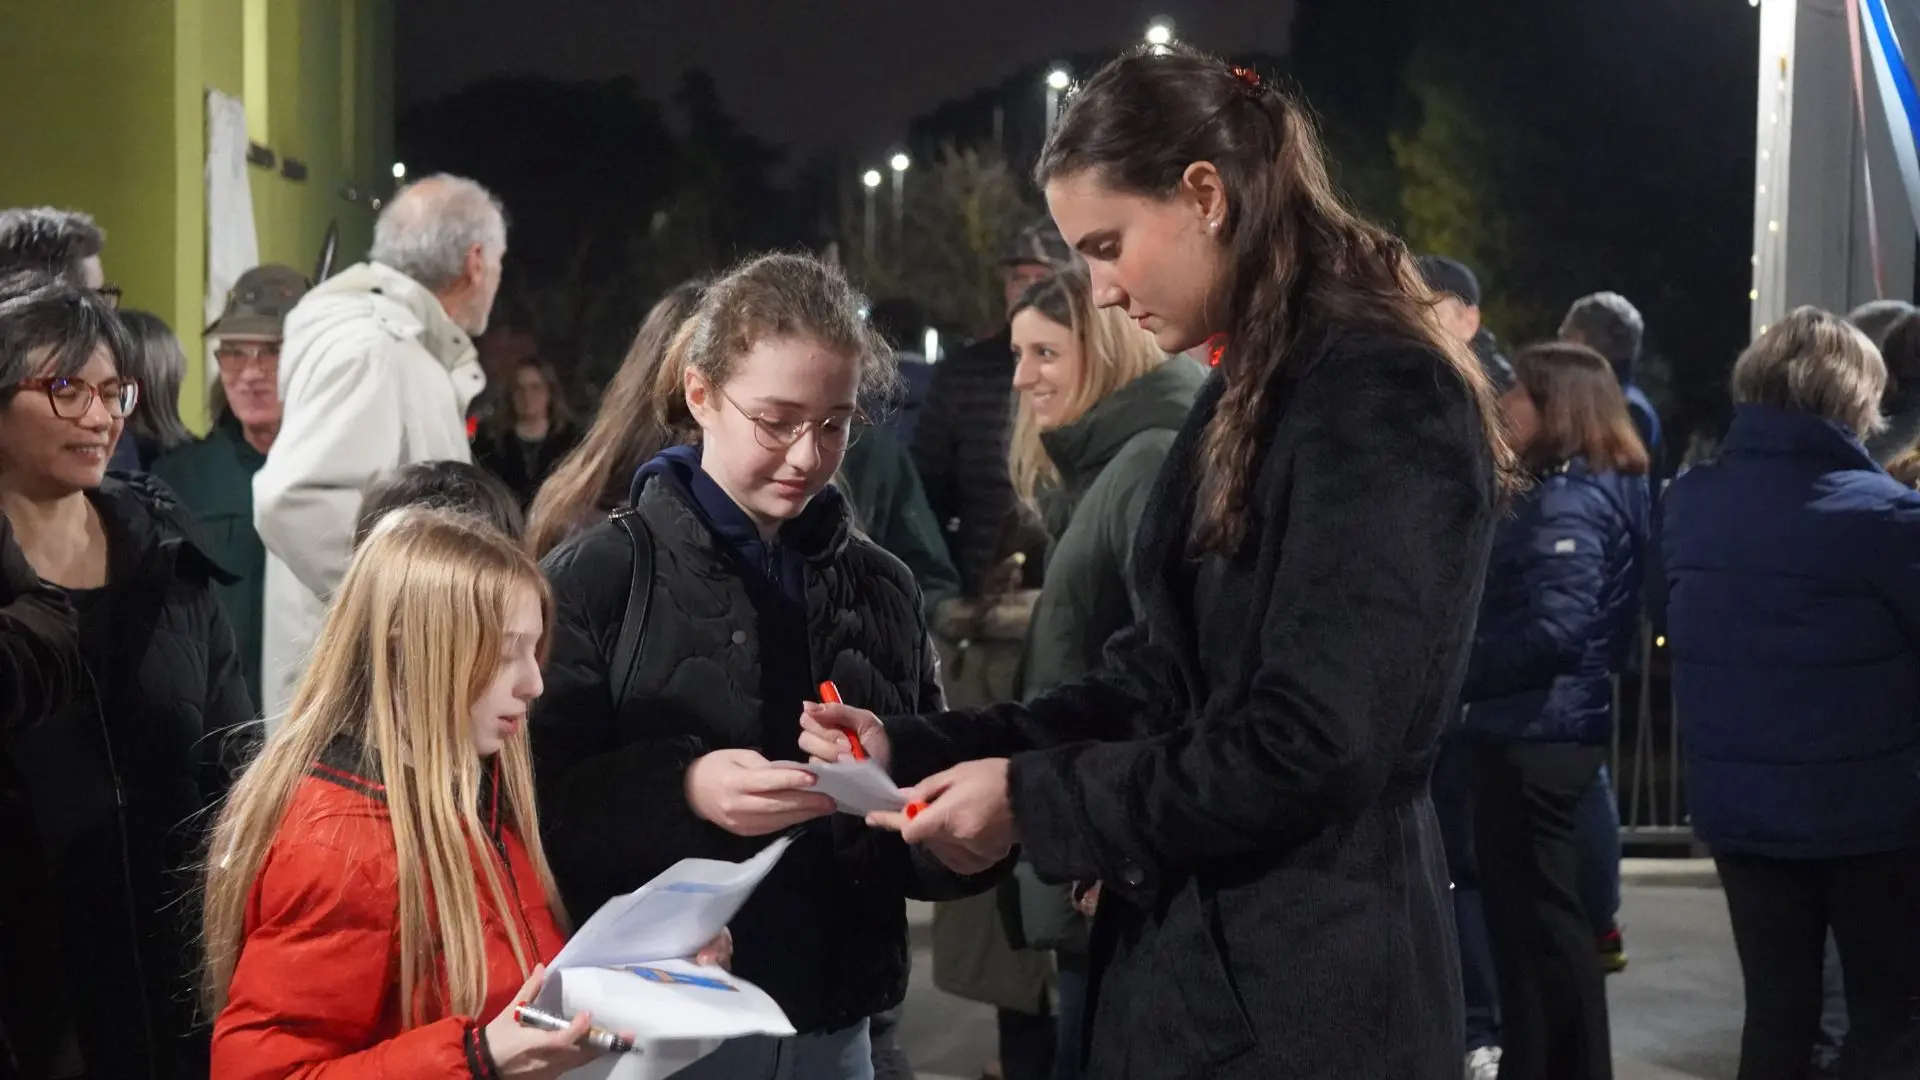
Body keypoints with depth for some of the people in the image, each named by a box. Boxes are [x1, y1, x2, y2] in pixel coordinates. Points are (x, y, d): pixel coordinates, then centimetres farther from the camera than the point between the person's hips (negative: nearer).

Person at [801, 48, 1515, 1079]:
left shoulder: (1380, 398, -17)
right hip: (1192, 951, 9)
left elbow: (1309, 746, -22)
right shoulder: (1251, 397, 13)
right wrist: (912, 748, 5)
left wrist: (1036, 801, -15)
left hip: (1300, 987, -9)